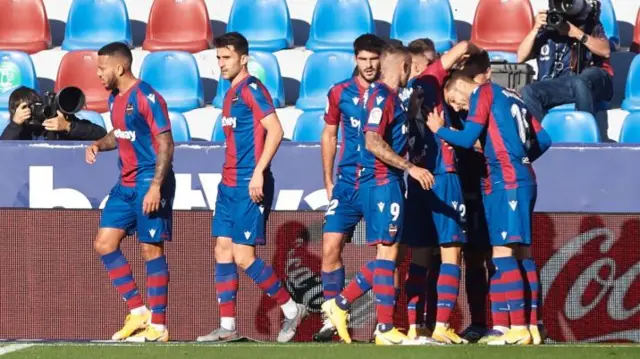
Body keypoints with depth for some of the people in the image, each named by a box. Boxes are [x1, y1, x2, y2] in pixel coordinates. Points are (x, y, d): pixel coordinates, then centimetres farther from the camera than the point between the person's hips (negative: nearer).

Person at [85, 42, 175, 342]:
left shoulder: (146, 98, -15)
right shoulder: (115, 98, 11)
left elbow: (166, 143, -17)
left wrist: (156, 186, -25)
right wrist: (99, 145, 5)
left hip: (149, 182, -9)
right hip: (126, 183, 9)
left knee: (151, 250, -5)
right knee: (104, 244, 4)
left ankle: (158, 326, 1)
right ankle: (138, 312, 11)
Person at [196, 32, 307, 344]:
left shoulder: (251, 89, -11)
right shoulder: (231, 94, 16)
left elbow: (275, 130, -20)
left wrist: (258, 172, -24)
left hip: (249, 186, -10)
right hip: (229, 185, 10)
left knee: (243, 256, -10)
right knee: (223, 251, 6)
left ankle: (291, 309, 5)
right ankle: (227, 326, 8)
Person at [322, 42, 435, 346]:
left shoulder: (387, 95, 16)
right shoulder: (382, 96, -14)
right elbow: (373, 142, -23)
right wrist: (410, 167, -23)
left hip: (386, 181, 10)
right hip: (382, 182, -10)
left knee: (386, 253, 13)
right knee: (388, 251, -7)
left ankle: (340, 304, 17)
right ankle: (385, 330, -5)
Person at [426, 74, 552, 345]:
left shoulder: (484, 93, -2)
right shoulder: (512, 98, 21)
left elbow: (468, 139, -10)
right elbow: (543, 140, 20)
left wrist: (439, 130, 7)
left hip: (505, 182, -9)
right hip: (525, 180, 9)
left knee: (502, 252, -11)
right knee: (522, 253, 8)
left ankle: (518, 328, -18)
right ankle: (532, 327, 6)